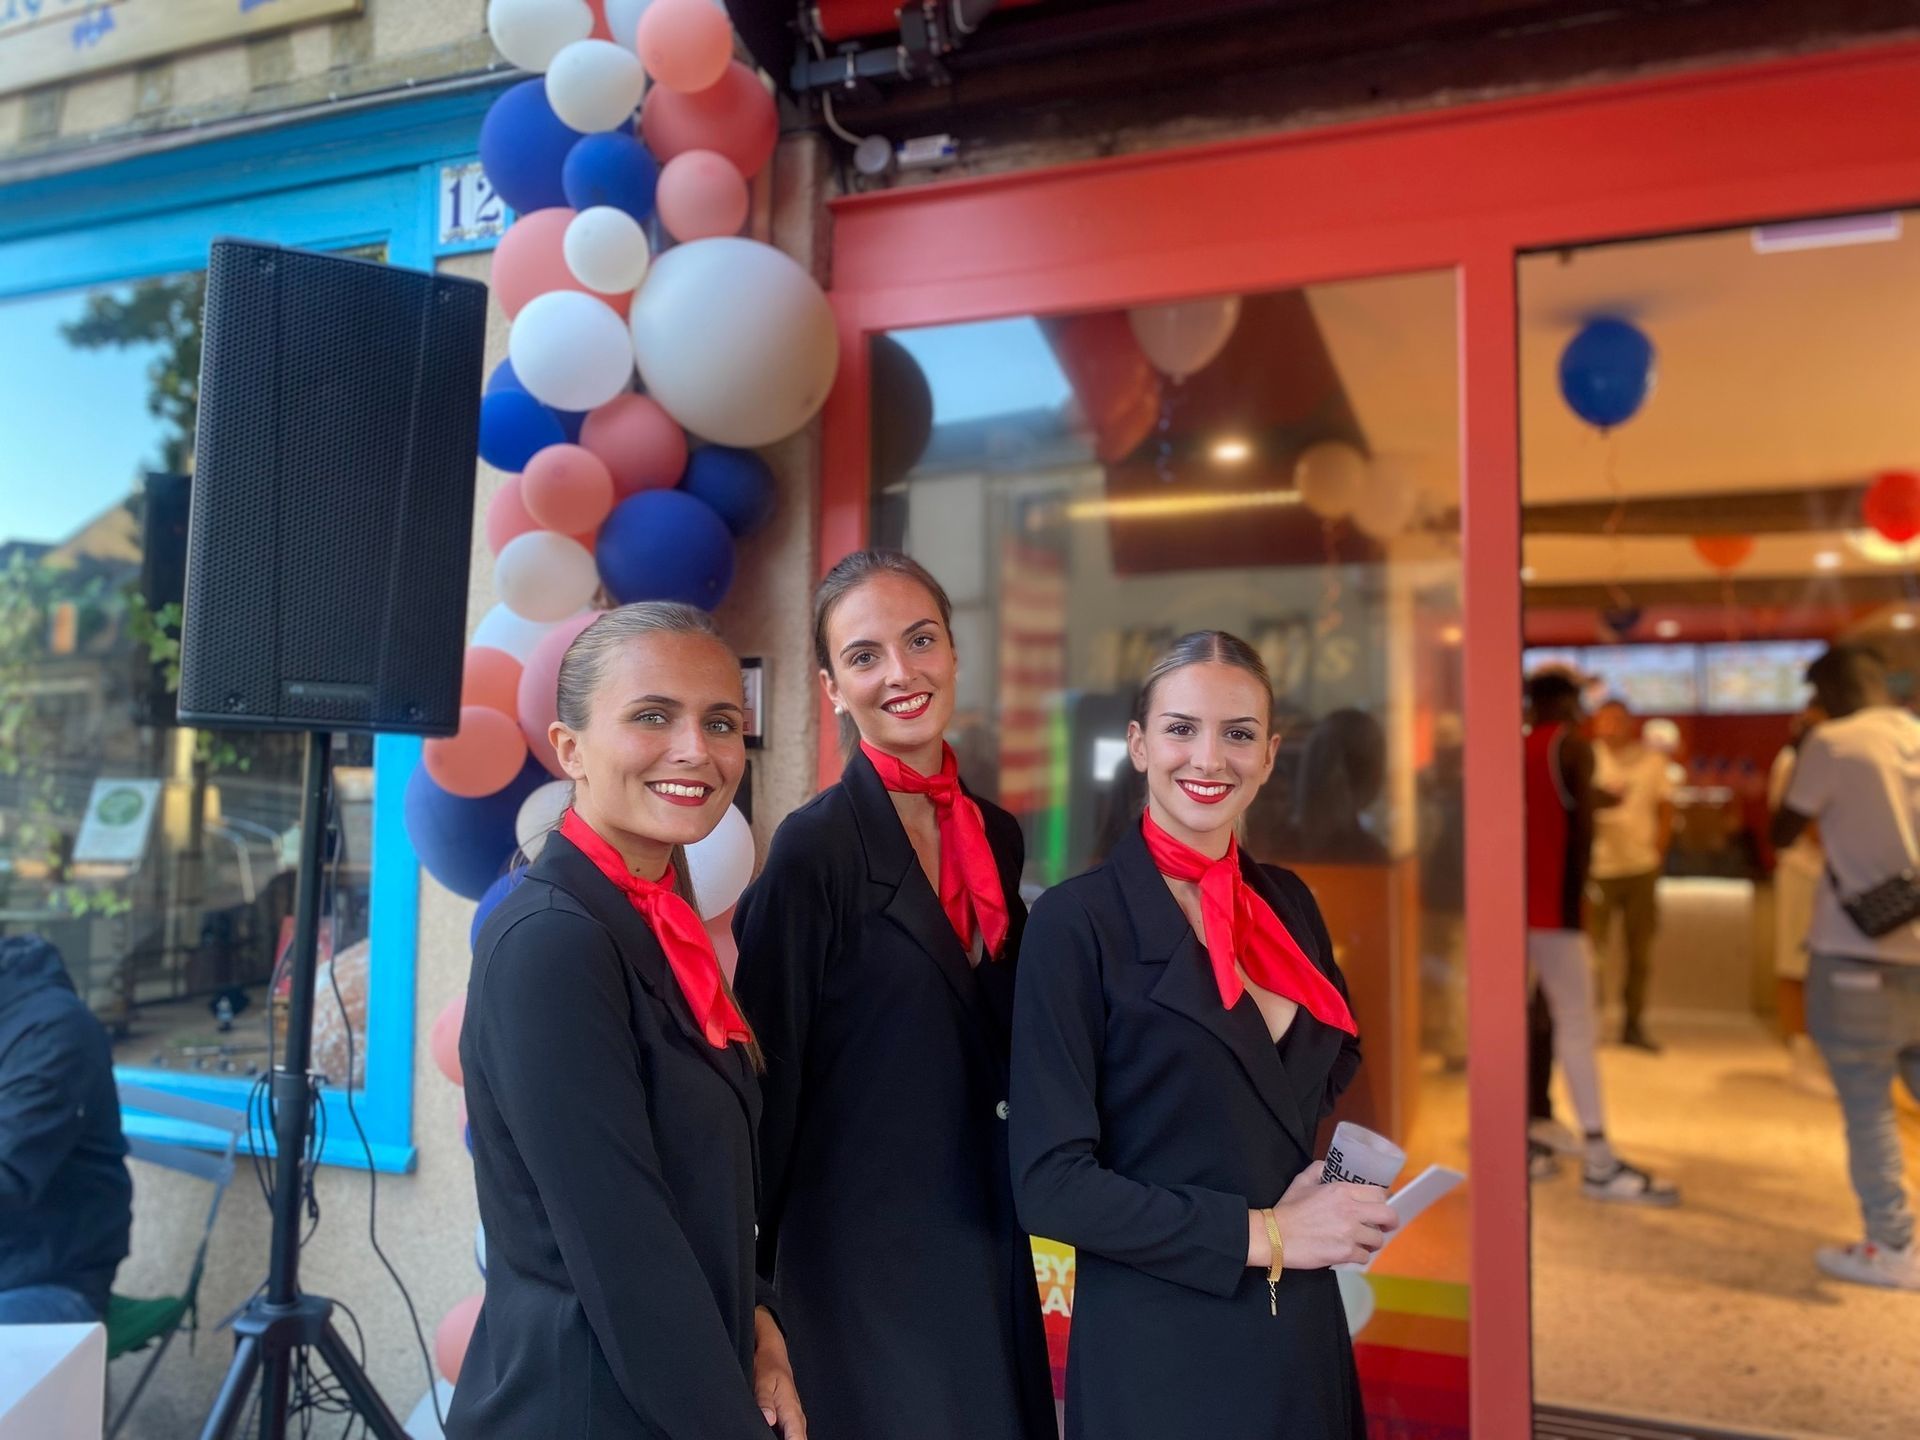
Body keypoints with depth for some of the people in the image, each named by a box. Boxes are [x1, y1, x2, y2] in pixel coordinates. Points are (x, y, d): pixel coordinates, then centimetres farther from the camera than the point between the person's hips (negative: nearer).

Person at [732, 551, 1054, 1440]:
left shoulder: (997, 836, 3)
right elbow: (770, 1082, -12)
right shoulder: (816, 846, -16)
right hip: (858, 1260, -6)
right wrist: (758, 1290, -8)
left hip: (987, 1253, 6)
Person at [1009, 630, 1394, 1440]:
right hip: (1157, 1352, -6)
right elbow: (1050, 1182, -17)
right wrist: (1263, 1235, -15)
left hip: (1304, 1337, 6)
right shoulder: (1078, 920, -15)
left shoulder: (1288, 903, 2)